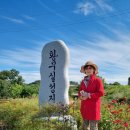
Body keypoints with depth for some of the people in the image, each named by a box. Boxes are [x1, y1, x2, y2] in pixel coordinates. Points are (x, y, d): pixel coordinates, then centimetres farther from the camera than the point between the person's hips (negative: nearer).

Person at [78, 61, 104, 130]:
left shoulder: (98, 80, -4)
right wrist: (81, 96, -8)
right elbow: (79, 92, 16)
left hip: (93, 106, -6)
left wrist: (88, 95, -16)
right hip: (84, 106, 6)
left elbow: (101, 93, -12)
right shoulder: (83, 81, 14)